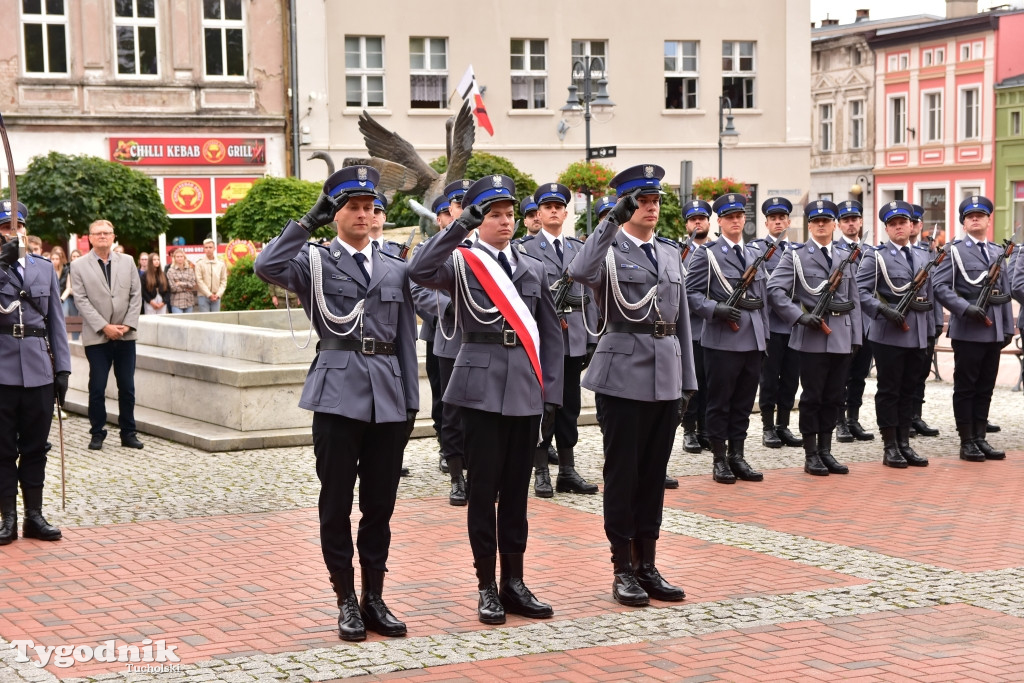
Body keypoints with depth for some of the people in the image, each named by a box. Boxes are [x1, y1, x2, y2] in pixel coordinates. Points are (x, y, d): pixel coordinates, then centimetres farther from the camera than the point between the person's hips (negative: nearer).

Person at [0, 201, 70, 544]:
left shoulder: (45, 269, 11)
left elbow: (56, 321, 11)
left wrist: (62, 368, 5)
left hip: (39, 370, 3)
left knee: (35, 447, 7)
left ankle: (34, 516, 14)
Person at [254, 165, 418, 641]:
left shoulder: (395, 270, 14)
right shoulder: (315, 262, 3)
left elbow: (406, 339, 14)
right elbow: (267, 266, -18)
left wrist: (411, 402, 9)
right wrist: (310, 221, -14)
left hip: (388, 398, 3)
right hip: (338, 395, -3)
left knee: (380, 505, 8)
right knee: (336, 504, 2)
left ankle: (374, 599, 18)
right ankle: (347, 602, 11)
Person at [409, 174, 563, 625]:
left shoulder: (533, 268, 12)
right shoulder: (459, 262, -1)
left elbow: (550, 333, 13)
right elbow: (419, 271, -23)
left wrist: (552, 391, 6)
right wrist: (461, 226, -23)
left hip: (526, 389, 4)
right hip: (481, 388, -4)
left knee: (516, 489, 9)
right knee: (484, 488, 0)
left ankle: (514, 583, 17)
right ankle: (487, 587, 7)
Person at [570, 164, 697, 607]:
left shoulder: (670, 253, 15)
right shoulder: (609, 250, -3)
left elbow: (681, 318, 17)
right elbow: (580, 273, -28)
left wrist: (687, 382, 13)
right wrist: (613, 220, -32)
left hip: (666, 375, 6)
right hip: (624, 374, -5)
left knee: (654, 474, 10)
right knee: (622, 473, 1)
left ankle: (648, 566, 18)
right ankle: (624, 570, 9)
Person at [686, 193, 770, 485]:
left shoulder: (756, 252, 15)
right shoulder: (707, 254, -2)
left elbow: (763, 295, 19)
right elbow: (691, 292, -6)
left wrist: (764, 334, 15)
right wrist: (716, 310, -20)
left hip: (752, 340, 5)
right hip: (722, 339, -5)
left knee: (744, 402, 9)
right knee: (719, 402, 2)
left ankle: (737, 456, 17)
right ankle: (720, 459, 9)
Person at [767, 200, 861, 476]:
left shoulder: (846, 256, 14)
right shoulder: (796, 255, 0)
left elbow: (853, 298, 13)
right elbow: (775, 290, -9)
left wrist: (855, 336, 8)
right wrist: (800, 316, -17)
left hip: (841, 338, 4)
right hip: (811, 337, -4)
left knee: (834, 397, 8)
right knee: (812, 397, 1)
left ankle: (825, 451, 17)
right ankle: (811, 456, 8)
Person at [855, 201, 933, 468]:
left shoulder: (922, 257, 16)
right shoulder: (875, 256, -2)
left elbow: (928, 296, 19)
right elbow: (860, 290, -11)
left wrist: (929, 330, 16)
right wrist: (884, 310, -22)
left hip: (916, 336, 5)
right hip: (888, 334, -5)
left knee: (907, 391, 10)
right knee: (889, 391, 0)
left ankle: (904, 444, 16)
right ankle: (890, 448, 4)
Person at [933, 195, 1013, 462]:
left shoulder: (998, 252, 15)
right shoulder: (955, 250, -1)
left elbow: (1005, 292, 16)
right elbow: (940, 286, -11)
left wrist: (1008, 327, 11)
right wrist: (966, 308, -21)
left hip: (994, 331, 5)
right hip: (967, 330, -5)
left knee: (985, 388, 9)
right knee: (965, 387, 1)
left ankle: (980, 438, 15)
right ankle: (967, 442, 6)